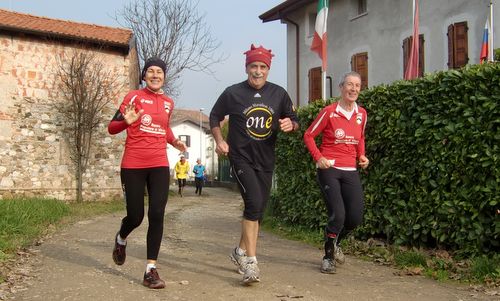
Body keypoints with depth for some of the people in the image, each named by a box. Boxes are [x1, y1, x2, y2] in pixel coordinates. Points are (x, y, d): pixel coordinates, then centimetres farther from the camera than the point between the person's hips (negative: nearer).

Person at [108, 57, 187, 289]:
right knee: (135, 216, 2)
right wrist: (126, 121, -24)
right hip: (133, 165, -3)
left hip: (159, 165, 3)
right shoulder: (134, 96, -2)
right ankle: (121, 239, 39)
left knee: (157, 214, -8)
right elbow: (112, 128, -2)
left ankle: (151, 270, -2)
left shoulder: (168, 103, 11)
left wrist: (174, 141, 10)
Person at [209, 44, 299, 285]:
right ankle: (250, 261, -15)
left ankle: (241, 251, 33)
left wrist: (290, 124, -13)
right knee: (254, 202, -22)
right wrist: (219, 141, -5)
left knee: (257, 209, 12)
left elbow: (294, 120, 11)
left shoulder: (279, 94, 3)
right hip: (241, 158, -4)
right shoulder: (233, 93, -3)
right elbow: (215, 116, 10)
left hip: (266, 160, 4)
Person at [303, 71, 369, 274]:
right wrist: (318, 157, -10)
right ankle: (328, 257, 9)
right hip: (329, 169, -5)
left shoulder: (361, 114, 7)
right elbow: (309, 135, 1)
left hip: (350, 171, 5)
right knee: (338, 215, -14)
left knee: (356, 217, 1)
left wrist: (362, 156, 6)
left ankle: (334, 243, 33)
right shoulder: (329, 112, -7)